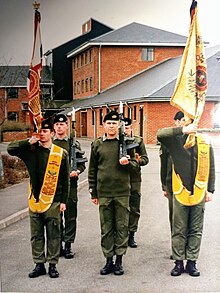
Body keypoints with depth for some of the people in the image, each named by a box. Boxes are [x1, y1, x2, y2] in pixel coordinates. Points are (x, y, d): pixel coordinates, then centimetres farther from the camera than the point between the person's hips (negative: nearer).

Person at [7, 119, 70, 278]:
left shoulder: (61, 153, -1)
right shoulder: (31, 150, 5)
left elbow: (65, 180, 1)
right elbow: (11, 148, -3)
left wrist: (63, 201, -2)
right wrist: (30, 142, -10)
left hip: (53, 200, -3)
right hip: (35, 199, 3)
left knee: (53, 234, 4)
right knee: (36, 235, 9)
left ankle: (52, 265, 15)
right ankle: (39, 264, 20)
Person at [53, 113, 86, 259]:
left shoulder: (74, 144, 5)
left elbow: (82, 164, 6)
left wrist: (77, 172, -13)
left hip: (70, 184, 0)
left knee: (70, 216, 3)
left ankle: (68, 245, 13)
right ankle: (58, 244, 19)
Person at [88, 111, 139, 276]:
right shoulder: (97, 144, 6)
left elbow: (135, 164, 8)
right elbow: (92, 170, 10)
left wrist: (127, 163, -15)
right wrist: (93, 192, 8)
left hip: (122, 192, -1)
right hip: (103, 193, 1)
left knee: (122, 227, 4)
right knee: (106, 228, 6)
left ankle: (119, 260, 15)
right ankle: (109, 260, 16)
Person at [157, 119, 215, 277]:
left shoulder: (205, 142, 5)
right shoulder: (176, 141, 0)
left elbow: (211, 168, 8)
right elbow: (160, 134, -20)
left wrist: (210, 190, 4)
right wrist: (183, 130, -21)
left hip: (199, 193, 2)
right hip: (180, 193, -2)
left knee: (196, 230, 8)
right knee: (179, 230, 5)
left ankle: (191, 262, 18)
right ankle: (179, 262, 15)